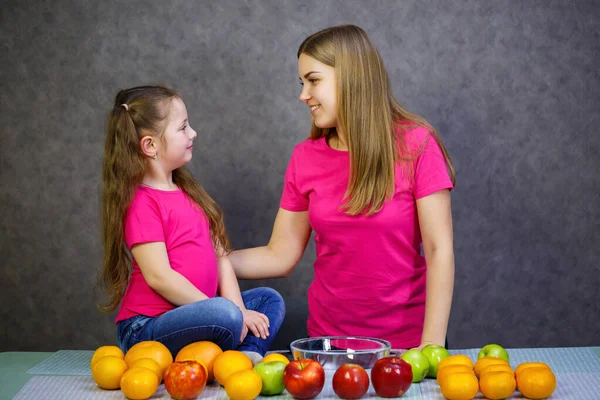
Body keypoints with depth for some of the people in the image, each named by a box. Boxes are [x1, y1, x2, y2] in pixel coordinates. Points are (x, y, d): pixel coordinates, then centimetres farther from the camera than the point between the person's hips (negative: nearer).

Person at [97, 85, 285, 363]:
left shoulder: (187, 192, 16)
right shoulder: (141, 202, -12)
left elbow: (221, 256, 11)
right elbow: (159, 277, -19)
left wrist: (237, 310, -5)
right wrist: (230, 312, -17)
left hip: (191, 314, 10)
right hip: (146, 327, -9)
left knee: (269, 300, 9)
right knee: (225, 314, -33)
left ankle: (247, 354, -16)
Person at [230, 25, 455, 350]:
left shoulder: (415, 144, -11)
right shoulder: (304, 158, -1)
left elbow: (438, 251, -14)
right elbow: (280, 256, 2)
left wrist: (432, 346, -20)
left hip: (407, 340, -3)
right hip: (329, 338, 3)